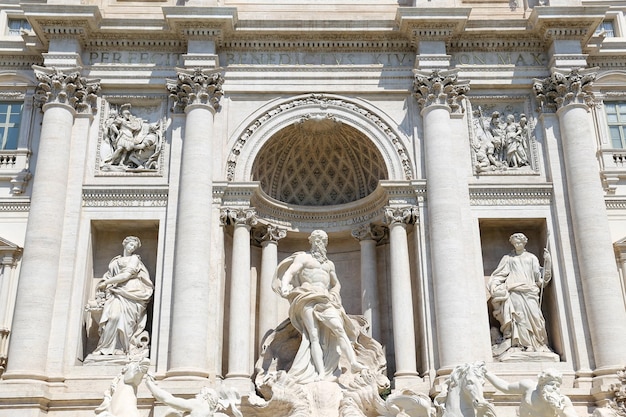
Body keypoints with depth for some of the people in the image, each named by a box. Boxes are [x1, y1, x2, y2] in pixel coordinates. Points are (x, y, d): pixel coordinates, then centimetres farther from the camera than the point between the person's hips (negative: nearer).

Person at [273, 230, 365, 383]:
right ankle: (321, 373, -27)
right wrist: (284, 286, -24)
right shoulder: (303, 257, 13)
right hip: (307, 299, -4)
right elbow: (289, 273, -2)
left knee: (338, 328, -20)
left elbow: (336, 284, 35)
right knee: (314, 336, -16)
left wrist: (333, 295, 11)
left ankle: (353, 362, -32)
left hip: (325, 300, 4)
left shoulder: (329, 264, 28)